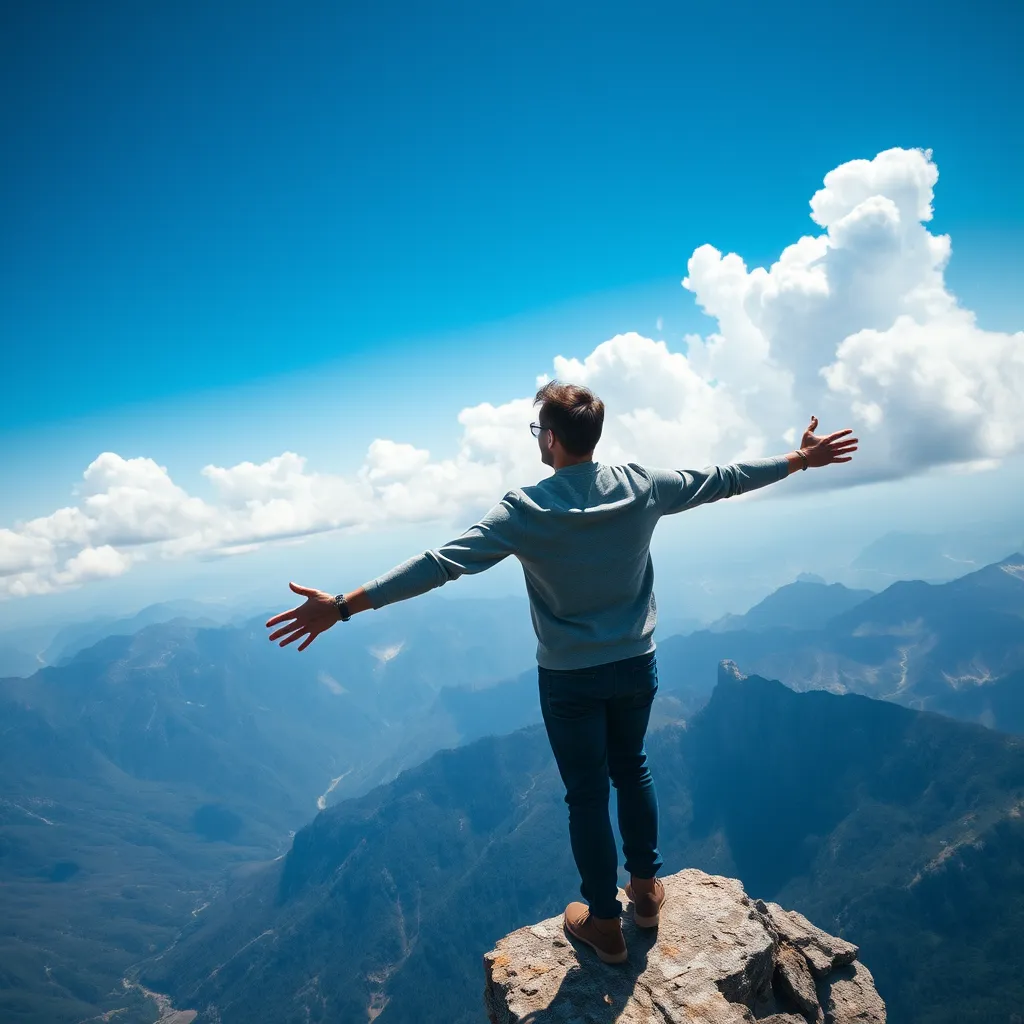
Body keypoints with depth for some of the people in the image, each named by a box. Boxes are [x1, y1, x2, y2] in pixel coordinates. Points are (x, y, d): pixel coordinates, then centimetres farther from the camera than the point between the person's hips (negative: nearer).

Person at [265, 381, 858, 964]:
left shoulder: (526, 508, -19)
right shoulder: (642, 485, -9)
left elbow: (443, 563, -24)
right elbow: (724, 479, 3)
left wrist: (344, 605, -22)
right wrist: (800, 459, 19)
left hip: (570, 679, -3)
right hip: (636, 666, 4)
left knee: (587, 794, 13)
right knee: (632, 770, 26)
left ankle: (604, 923, 30)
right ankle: (647, 886, 42)